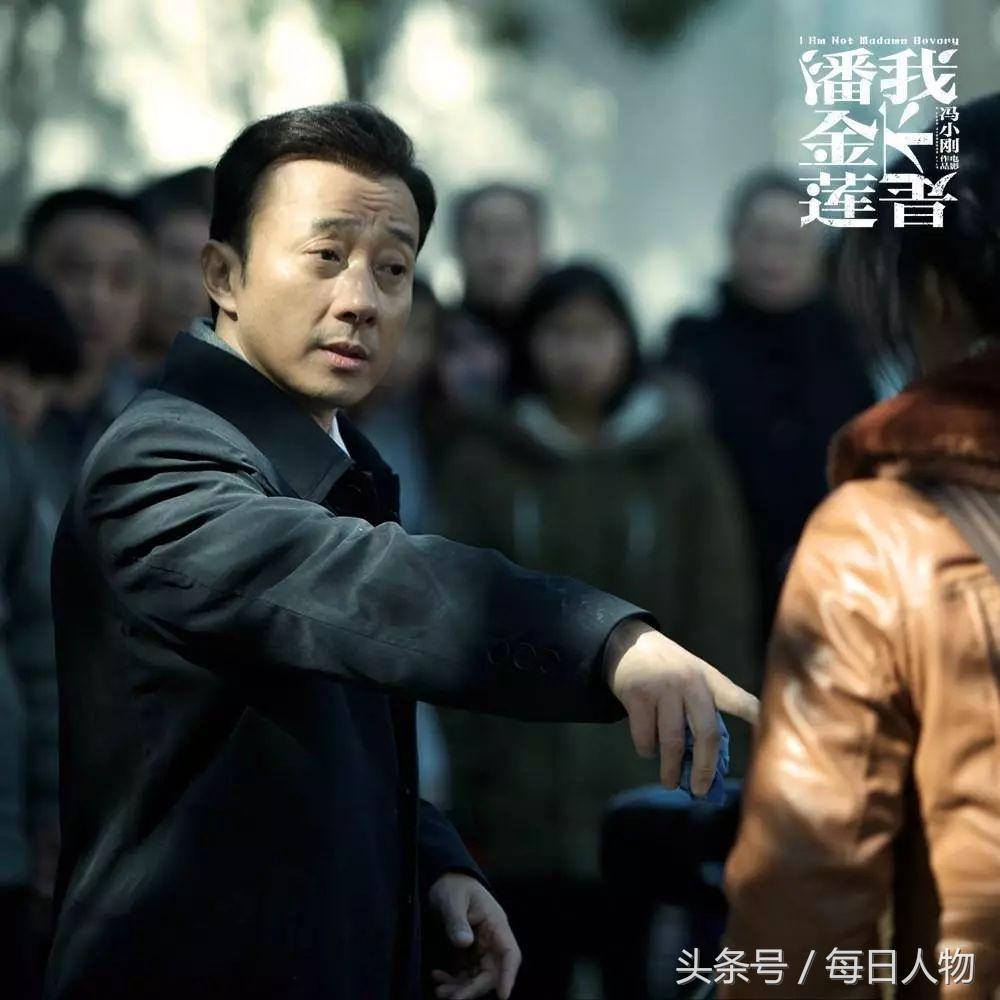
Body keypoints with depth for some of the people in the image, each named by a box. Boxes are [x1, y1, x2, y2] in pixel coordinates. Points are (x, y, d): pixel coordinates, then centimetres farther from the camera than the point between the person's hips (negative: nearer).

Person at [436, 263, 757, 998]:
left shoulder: (684, 458, 4)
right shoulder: (482, 463, 5)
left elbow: (722, 631, 2)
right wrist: (463, 779, -3)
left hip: (652, 794, -1)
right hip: (520, 797, 1)